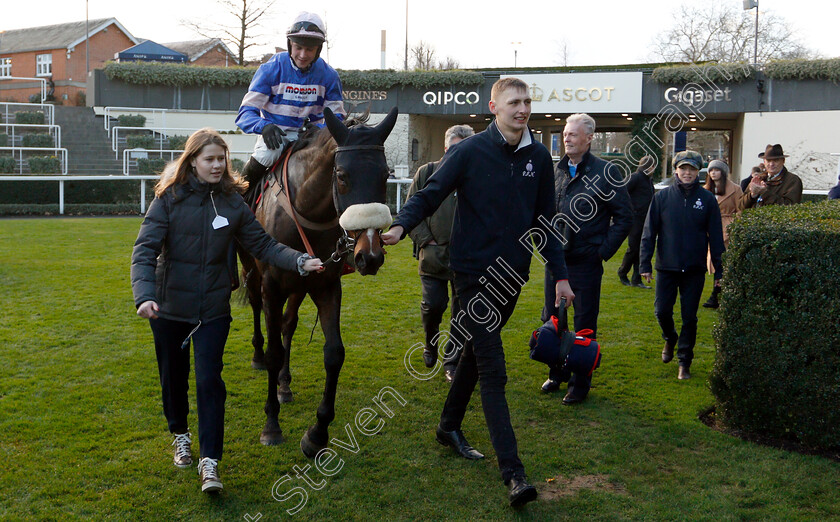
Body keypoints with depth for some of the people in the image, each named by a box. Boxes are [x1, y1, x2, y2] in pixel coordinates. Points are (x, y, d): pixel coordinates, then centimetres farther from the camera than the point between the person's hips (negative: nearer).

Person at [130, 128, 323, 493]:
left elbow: (262, 245, 1)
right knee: (173, 376, 16)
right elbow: (145, 250, -16)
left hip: (213, 308, 1)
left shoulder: (231, 202, -2)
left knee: (209, 380, -6)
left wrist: (300, 261, -15)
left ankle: (210, 462, 1)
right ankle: (180, 434, 43)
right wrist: (144, 295, -31)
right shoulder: (169, 198, -9)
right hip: (170, 308, 0)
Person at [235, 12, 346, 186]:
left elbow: (336, 115, 1)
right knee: (267, 153, -34)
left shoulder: (328, 75, -5)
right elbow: (246, 113, -14)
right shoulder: (271, 69, -12)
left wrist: (320, 130, -25)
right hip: (274, 131, -3)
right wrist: (264, 126, -39)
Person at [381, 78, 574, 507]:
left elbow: (544, 221, 11)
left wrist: (560, 274, 9)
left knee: (476, 353, 20)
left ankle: (450, 427, 40)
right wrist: (401, 225, -32)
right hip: (475, 273, -5)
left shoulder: (539, 157, 5)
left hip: (513, 274, 6)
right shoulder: (469, 152, -9)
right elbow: (430, 195, -12)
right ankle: (513, 472, -8)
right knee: (493, 372, -8)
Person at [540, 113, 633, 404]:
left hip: (586, 263, -5)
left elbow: (624, 217, -4)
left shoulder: (605, 172, -8)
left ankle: (580, 383, 15)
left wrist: (604, 250, -9)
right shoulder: (555, 171, 8)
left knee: (584, 327, 4)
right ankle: (557, 374, 30)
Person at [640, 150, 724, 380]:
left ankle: (685, 362, 16)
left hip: (694, 269, 0)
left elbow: (715, 237, 4)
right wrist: (645, 264, -4)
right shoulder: (662, 197, 0)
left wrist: (719, 270, 1)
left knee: (689, 317, 4)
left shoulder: (707, 199, 1)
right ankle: (670, 338, 35)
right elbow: (649, 232, 2)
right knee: (662, 311, 2)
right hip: (667, 267, 0)